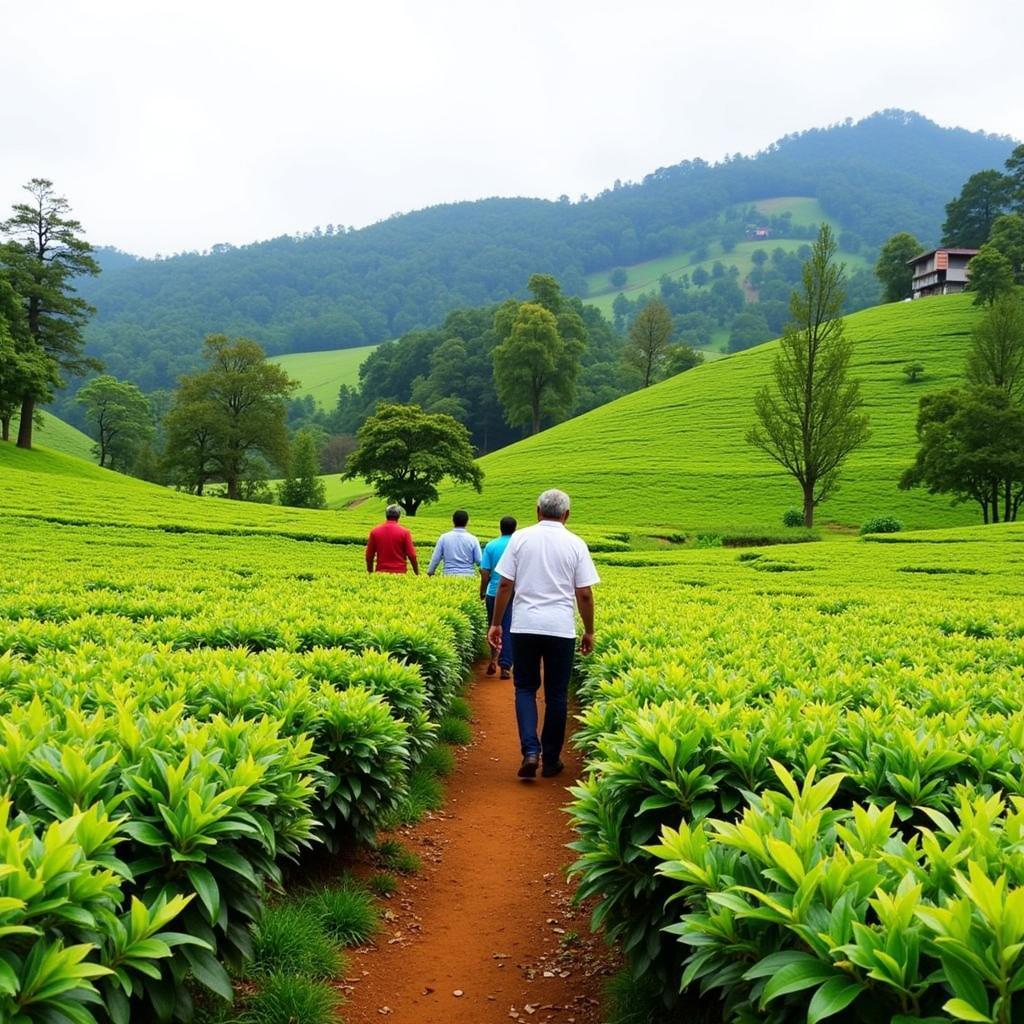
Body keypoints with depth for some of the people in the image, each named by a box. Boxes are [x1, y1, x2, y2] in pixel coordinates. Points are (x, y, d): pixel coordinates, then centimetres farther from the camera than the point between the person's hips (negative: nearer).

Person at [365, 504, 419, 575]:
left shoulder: (374, 531, 2)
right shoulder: (404, 532, -4)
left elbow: (369, 556, 6)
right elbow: (411, 555, -5)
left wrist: (370, 573, 17)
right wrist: (417, 574, 6)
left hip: (381, 572, 2)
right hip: (399, 572, -2)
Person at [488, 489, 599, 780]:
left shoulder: (520, 538, 0)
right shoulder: (575, 544, 0)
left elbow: (505, 585, -2)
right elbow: (585, 594, -1)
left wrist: (496, 623, 7)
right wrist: (589, 631, 10)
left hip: (525, 626, 0)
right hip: (561, 629, 0)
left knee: (525, 688, 12)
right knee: (556, 694, 10)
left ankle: (530, 750, -6)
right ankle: (551, 759, 17)